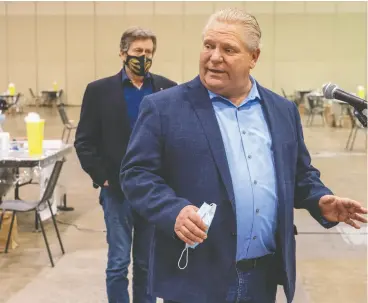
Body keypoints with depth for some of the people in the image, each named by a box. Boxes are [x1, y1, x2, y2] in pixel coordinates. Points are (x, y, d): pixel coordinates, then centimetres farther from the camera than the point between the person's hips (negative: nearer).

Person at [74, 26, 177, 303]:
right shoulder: (99, 90, -1)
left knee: (149, 262, 12)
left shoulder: (169, 89, 1)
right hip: (118, 191, -1)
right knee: (118, 262, 3)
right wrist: (102, 177, -7)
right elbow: (84, 141, -1)